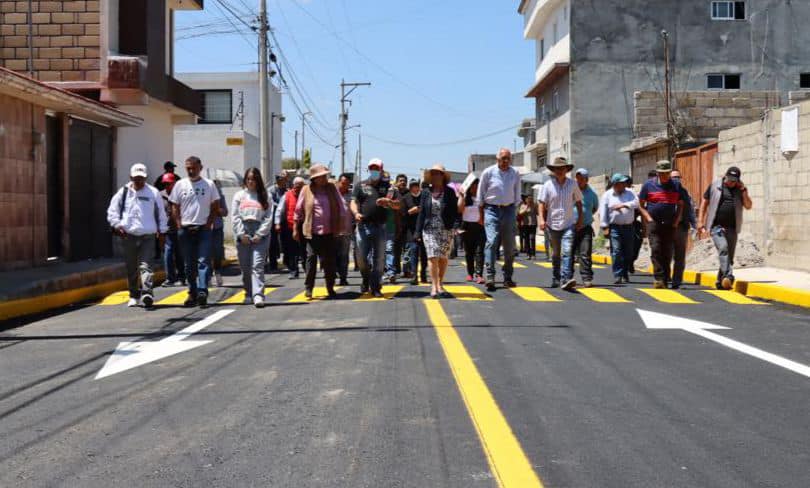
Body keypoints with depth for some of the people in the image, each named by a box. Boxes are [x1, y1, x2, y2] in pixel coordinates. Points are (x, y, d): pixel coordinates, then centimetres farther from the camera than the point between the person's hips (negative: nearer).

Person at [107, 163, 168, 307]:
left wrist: (161, 230, 10)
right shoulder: (123, 192, 6)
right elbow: (112, 211, 9)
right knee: (131, 268, 9)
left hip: (148, 236, -2)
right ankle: (134, 296, 21)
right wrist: (117, 225, -6)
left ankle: (147, 293, -24)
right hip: (128, 236, 2)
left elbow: (161, 213, 13)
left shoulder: (153, 193, 5)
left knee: (145, 266, -14)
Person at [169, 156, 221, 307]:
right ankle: (193, 293, 14)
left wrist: (209, 224, -5)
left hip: (203, 229, -2)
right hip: (185, 229, 2)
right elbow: (175, 207, 8)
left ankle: (202, 291, -19)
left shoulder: (209, 184, 4)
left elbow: (215, 207, 6)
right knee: (189, 264, 6)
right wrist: (179, 225, -2)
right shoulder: (180, 185, 6)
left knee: (203, 261, -12)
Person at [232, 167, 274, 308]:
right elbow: (235, 217, 6)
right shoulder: (239, 195, 12)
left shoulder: (265, 196, 8)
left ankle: (258, 295, -20)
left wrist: (260, 234, -8)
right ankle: (248, 294, 17)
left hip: (260, 234, -2)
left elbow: (268, 218, 2)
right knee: (245, 267, 5)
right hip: (242, 234, 2)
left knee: (257, 265, -12)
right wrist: (241, 234, -5)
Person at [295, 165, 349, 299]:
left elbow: (342, 207, 7)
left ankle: (330, 288, 16)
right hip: (313, 232, -2)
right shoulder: (306, 190, 1)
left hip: (330, 231, 2)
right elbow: (299, 211, 7)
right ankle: (308, 287, 7)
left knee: (330, 260, 6)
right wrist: (296, 229, 7)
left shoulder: (332, 188, 6)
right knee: (311, 258, -4)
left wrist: (343, 225, 0)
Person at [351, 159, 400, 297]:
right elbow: (354, 202, 4)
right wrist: (356, 213, -18)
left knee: (379, 259, 0)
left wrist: (389, 202, -12)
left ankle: (375, 287, 8)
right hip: (363, 226, 0)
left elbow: (398, 205, 10)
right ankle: (366, 280, 22)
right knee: (361, 257, -3)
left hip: (380, 227, 0)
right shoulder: (361, 186, 13)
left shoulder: (387, 186, 14)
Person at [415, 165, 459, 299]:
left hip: (446, 230, 0)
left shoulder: (449, 192, 4)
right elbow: (421, 212, 6)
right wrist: (418, 231, 3)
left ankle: (440, 285, 18)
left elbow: (455, 211, 4)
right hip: (429, 230, 0)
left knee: (443, 258, 5)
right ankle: (434, 286, -7)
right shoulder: (426, 193, 6)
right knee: (433, 258, -8)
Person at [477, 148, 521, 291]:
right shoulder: (488, 172, -3)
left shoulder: (515, 174, 4)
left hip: (509, 210, 3)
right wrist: (481, 213, 5)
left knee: (509, 245, 5)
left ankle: (507, 278, 15)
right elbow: (480, 194, 4)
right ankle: (490, 277, -19)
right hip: (492, 210, -3)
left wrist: (514, 210, 13)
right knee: (492, 242, -16)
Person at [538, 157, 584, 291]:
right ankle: (556, 278, 28)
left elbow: (578, 202, 12)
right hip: (553, 224, 1)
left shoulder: (572, 184, 3)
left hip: (569, 224, -1)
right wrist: (542, 219, -12)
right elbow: (542, 204, 0)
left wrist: (581, 218, 10)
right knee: (555, 254, 13)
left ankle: (566, 279, -25)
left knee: (567, 251, -17)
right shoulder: (548, 185, -1)